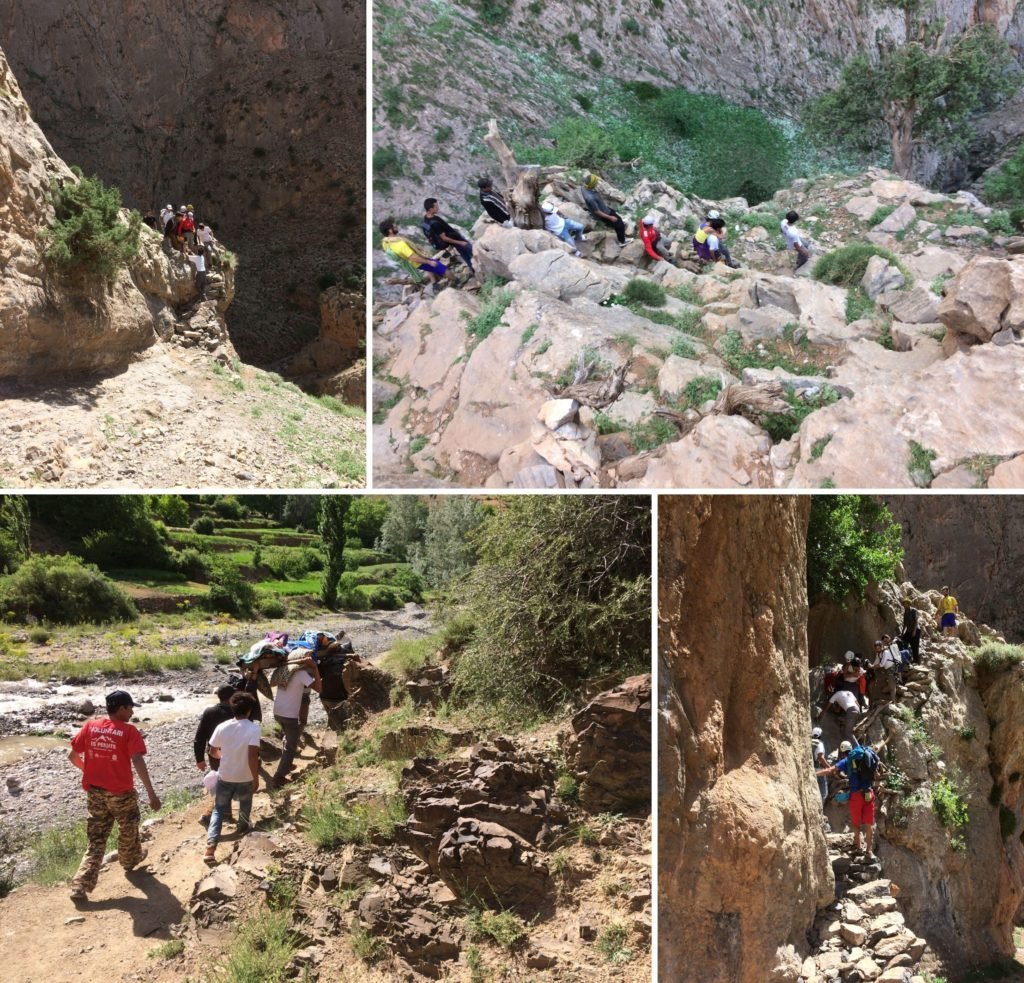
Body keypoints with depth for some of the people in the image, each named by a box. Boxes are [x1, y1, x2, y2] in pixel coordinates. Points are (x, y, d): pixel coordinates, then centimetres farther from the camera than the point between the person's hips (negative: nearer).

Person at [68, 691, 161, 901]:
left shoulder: (90, 726, -2)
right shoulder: (129, 731, -14)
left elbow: (72, 756, 3)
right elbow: (138, 762, -24)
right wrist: (151, 793, -25)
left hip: (95, 791, 4)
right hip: (121, 792, -4)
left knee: (96, 839, 11)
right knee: (128, 829, 24)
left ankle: (80, 886, 1)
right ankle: (130, 861, 48)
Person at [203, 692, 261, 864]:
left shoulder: (222, 727, -8)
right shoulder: (253, 728, -20)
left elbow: (213, 750, 3)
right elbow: (252, 756, -26)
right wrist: (256, 779, -16)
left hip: (224, 777, 2)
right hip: (245, 778, -2)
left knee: (218, 810, 12)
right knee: (245, 807, 27)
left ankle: (210, 846, -3)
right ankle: (244, 827, 53)